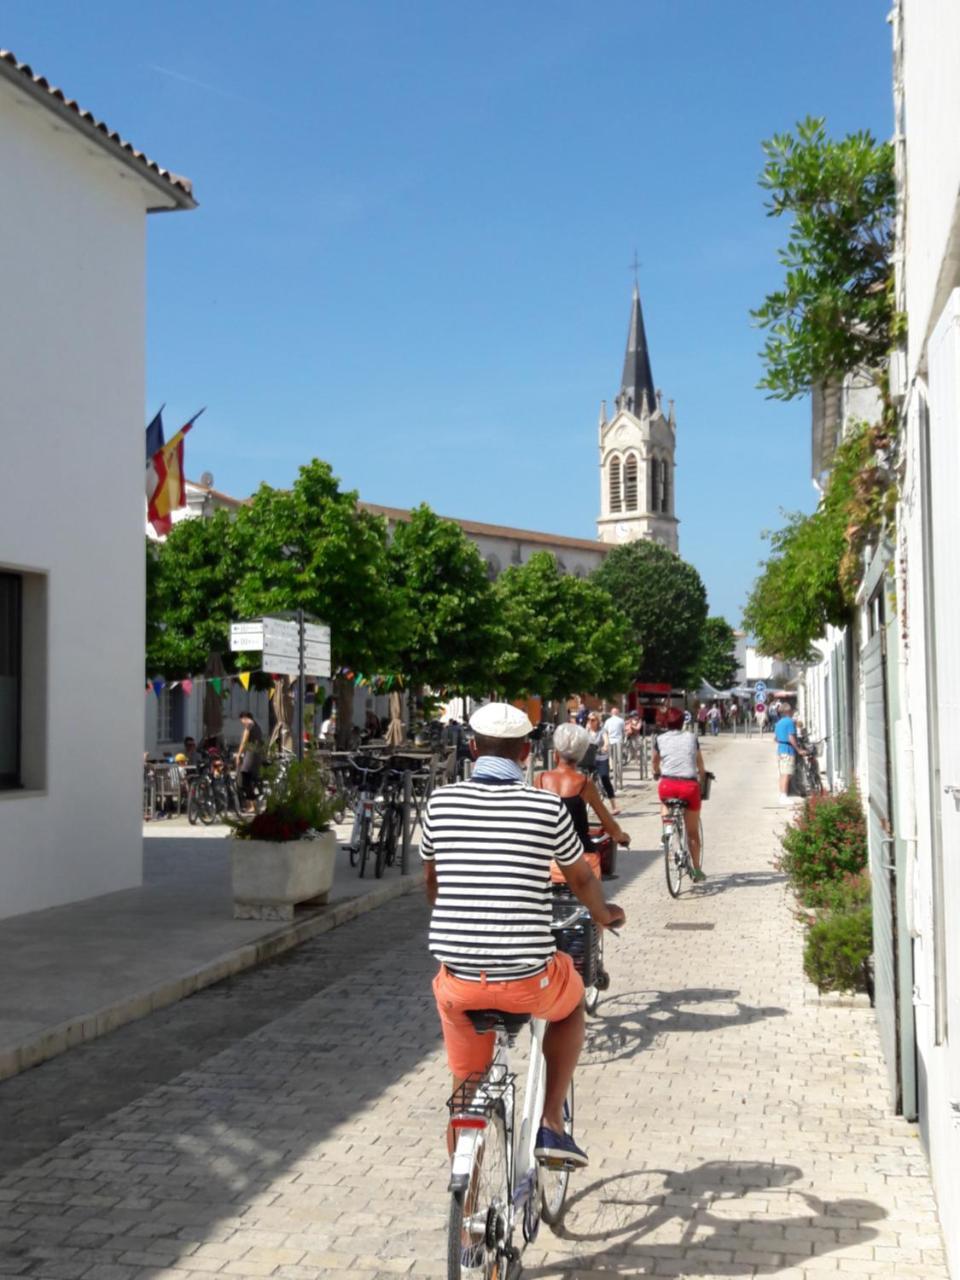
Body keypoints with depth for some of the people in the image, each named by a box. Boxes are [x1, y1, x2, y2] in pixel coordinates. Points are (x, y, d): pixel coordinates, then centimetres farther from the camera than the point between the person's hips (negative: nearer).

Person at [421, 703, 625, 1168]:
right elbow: (582, 880, 12)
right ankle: (551, 1125, 22)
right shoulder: (548, 807, -5)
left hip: (459, 980, 2)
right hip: (528, 980, -2)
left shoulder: (440, 802, 1)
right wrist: (604, 915, 35)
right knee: (571, 1002, 31)